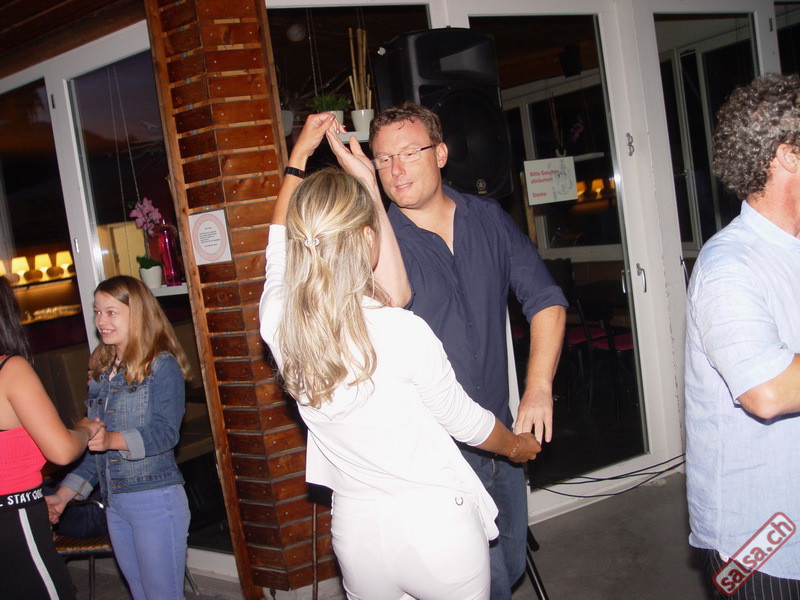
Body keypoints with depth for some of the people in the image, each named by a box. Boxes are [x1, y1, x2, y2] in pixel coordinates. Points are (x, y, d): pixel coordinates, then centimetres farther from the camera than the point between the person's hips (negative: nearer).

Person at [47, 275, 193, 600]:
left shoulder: (162, 366, -9)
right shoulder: (102, 372, 12)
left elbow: (165, 433, -19)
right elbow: (95, 446, 17)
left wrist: (112, 439, -33)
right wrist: (65, 493, 12)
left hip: (155, 500, -7)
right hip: (114, 504, 7)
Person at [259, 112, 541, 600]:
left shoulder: (276, 322, -12)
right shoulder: (403, 332, -25)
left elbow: (281, 243, 11)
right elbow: (466, 422, -6)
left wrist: (300, 154, 20)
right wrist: (517, 445, 15)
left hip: (356, 531, 4)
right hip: (438, 525, -4)